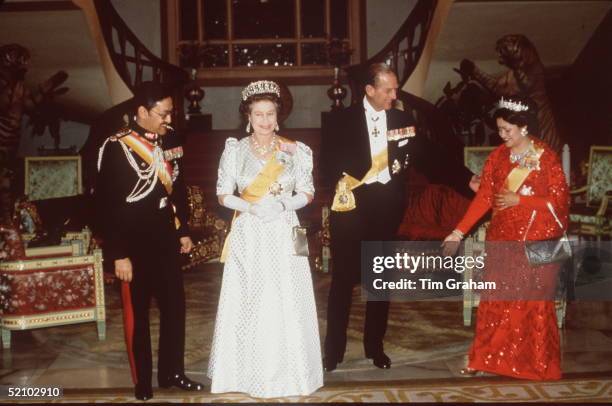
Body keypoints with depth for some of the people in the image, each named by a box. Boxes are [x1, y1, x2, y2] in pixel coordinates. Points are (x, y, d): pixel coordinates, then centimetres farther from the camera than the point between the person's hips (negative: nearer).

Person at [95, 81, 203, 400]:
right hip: (135, 245, -6)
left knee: (175, 306, 13)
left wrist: (183, 230, 14)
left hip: (165, 242, 6)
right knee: (137, 314, 9)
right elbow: (107, 204, -16)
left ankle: (172, 372, 30)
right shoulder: (117, 147, -14)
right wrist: (118, 254, -18)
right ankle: (142, 382, 23)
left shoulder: (167, 142, 4)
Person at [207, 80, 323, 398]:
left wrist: (282, 205, -15)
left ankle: (285, 369, 19)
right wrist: (251, 207, -15)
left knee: (286, 304, 4)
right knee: (247, 304, 4)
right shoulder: (235, 151, 1)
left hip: (283, 237, 0)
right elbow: (223, 195, 2)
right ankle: (250, 370, 19)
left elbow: (307, 193, 4)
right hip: (248, 237, 0)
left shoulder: (294, 151, 1)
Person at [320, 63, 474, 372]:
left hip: (386, 210, 3)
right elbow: (328, 166, -2)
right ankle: (334, 349, 14)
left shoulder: (403, 120, 6)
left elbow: (428, 157, 3)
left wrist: (467, 178, -4)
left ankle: (375, 346, 26)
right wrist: (342, 181, -20)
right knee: (343, 280, 2)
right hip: (351, 208, -2)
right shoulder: (341, 121, -1)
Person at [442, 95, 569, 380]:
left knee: (534, 302, 4)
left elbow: (559, 200, -8)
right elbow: (484, 197, -1)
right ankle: (484, 358, 16)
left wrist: (519, 200, -16)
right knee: (495, 299, 7)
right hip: (502, 238, 4)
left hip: (536, 242, -3)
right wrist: (459, 231, -10)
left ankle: (536, 364, 18)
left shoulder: (547, 158, -8)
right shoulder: (498, 156, 3)